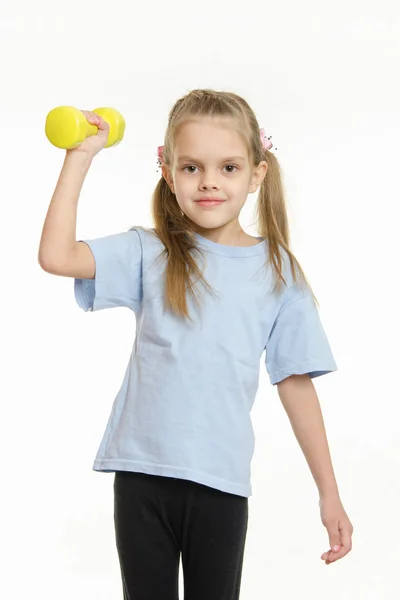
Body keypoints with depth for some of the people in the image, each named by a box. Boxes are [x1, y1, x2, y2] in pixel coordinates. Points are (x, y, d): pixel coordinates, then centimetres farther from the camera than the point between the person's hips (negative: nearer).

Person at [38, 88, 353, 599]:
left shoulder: (277, 272, 2)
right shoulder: (149, 254, 1)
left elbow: (296, 385, 5)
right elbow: (56, 257, -13)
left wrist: (329, 494, 5)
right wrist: (80, 156, -7)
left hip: (222, 481, 0)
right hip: (143, 475, 0)